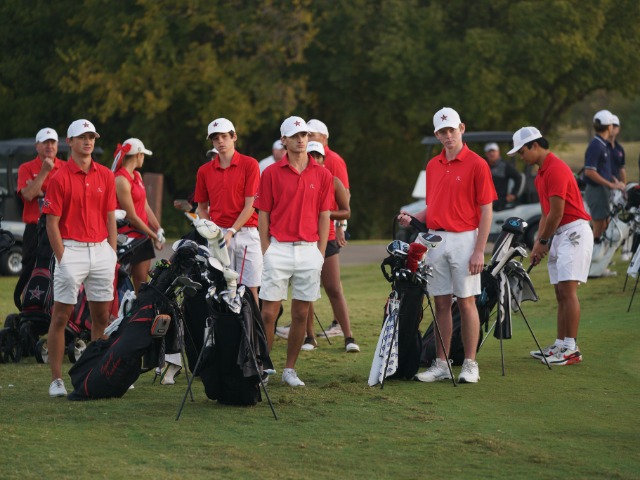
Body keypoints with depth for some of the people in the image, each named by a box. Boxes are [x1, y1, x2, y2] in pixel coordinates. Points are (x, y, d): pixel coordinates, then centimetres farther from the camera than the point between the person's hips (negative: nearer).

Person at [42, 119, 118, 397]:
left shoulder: (106, 176, 9)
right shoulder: (60, 178, -6)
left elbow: (110, 217, 12)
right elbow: (52, 223, -7)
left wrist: (112, 254, 6)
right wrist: (62, 259, -12)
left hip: (100, 249, 5)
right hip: (71, 250, -5)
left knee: (102, 315, 9)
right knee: (60, 316, -2)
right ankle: (56, 379, 0)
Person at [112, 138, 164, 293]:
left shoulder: (137, 176, 14)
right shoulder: (121, 180, -14)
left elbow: (145, 207, 12)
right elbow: (132, 217, -14)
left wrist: (159, 230, 2)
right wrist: (154, 236, -8)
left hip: (142, 237, 9)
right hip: (129, 237, -9)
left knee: (142, 286, 6)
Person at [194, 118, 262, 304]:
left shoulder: (249, 165, 0)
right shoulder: (204, 171, 11)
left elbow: (250, 206, -4)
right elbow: (201, 208, 17)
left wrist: (231, 232, -11)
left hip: (245, 232, -3)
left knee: (250, 289, -4)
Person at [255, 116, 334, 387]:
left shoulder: (322, 175, 6)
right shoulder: (272, 174, 1)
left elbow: (324, 216, 8)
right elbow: (263, 215, 2)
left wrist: (321, 252, 2)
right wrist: (266, 251, -4)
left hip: (310, 250, 2)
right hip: (278, 249, -2)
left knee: (301, 314, 5)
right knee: (269, 313, -4)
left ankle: (290, 369, 13)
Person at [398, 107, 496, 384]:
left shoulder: (476, 165, -6)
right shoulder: (433, 166, 13)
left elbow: (486, 210, -9)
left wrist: (479, 250, -15)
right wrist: (413, 220, 2)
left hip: (464, 239, -6)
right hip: (436, 238, 6)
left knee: (466, 302, -2)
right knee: (441, 303, 7)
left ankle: (470, 365, 3)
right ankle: (441, 364, 11)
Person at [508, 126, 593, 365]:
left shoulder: (556, 169, -16)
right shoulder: (542, 173, 16)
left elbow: (557, 213, -18)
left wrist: (543, 241, -7)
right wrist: (538, 243, 9)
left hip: (574, 232, -10)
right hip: (558, 235, 10)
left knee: (568, 290, -13)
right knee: (560, 293, 10)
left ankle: (571, 349, -13)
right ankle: (560, 345, 13)